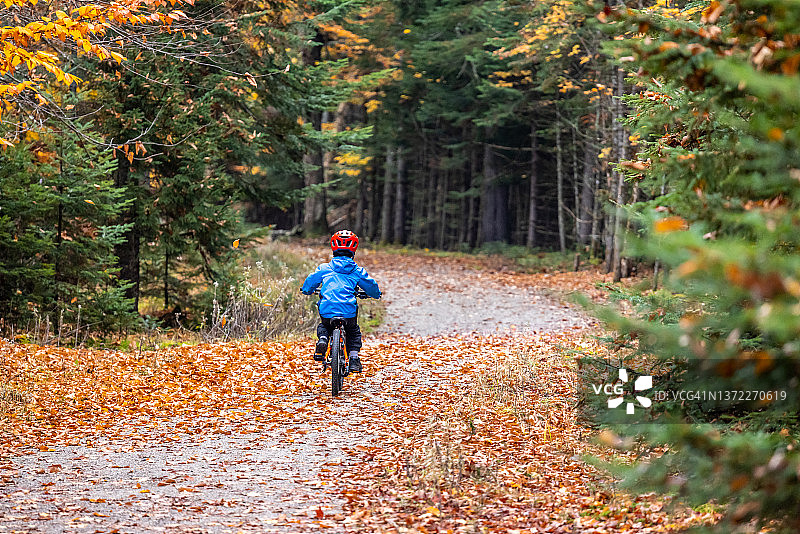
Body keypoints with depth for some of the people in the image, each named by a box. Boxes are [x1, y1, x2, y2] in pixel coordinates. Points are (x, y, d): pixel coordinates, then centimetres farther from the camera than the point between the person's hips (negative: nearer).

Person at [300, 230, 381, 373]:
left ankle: (322, 340, -2)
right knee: (354, 332, 27)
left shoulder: (324, 268, 7)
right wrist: (376, 294, 34)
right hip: (349, 312, 0)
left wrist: (306, 290, 34)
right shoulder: (357, 271, 7)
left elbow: (309, 283, 11)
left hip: (327, 311, 0)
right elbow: (371, 287, 11)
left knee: (323, 327, 30)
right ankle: (354, 358, 10)